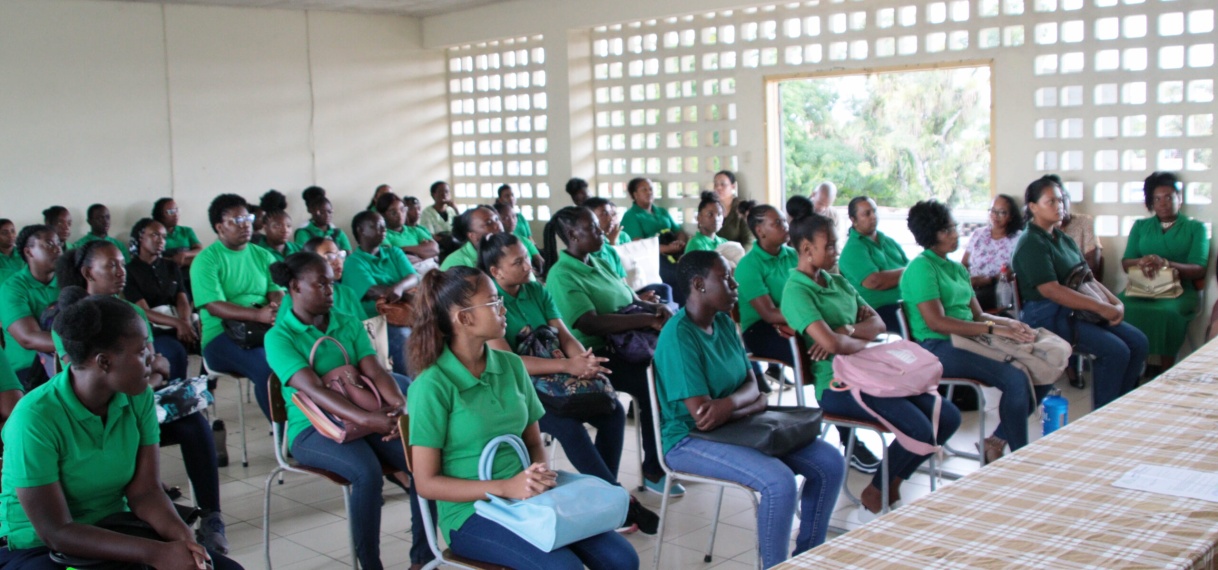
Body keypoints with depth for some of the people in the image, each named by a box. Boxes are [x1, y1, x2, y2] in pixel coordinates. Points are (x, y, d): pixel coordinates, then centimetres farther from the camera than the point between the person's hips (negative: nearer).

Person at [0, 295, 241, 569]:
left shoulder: (139, 398, -6)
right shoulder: (35, 418, -22)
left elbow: (145, 491, -6)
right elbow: (55, 531, -22)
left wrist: (182, 536, -27)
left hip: (114, 536, 6)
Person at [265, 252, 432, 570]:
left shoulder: (349, 324, 9)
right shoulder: (279, 337, -6)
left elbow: (374, 370, -2)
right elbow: (313, 389, -20)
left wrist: (399, 404, -25)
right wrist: (367, 419, -34)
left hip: (363, 421, 5)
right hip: (313, 429, -4)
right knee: (367, 471, -34)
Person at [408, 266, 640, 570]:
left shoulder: (511, 366, 6)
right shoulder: (432, 386, -12)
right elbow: (426, 483, -12)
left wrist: (540, 472, -9)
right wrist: (504, 487, -20)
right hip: (471, 512, -6)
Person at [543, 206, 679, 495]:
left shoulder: (598, 264, 17)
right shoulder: (561, 276, -10)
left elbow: (632, 300, 18)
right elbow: (590, 323, -22)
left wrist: (657, 308, -6)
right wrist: (649, 320, -26)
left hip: (626, 344, 8)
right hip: (595, 356, -8)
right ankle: (654, 470, -13)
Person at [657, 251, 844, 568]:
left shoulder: (724, 322, 5)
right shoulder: (679, 336, -21)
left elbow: (751, 384, 5)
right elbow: (703, 418, -25)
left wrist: (730, 403, -19)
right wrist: (753, 404, -9)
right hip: (690, 440, -8)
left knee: (830, 463, -2)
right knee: (779, 481, -31)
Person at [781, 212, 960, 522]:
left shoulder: (838, 282, 17)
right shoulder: (797, 291, -12)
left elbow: (878, 323, 11)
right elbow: (831, 343, -25)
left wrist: (848, 330, -11)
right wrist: (864, 342, -5)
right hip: (837, 385, -9)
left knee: (948, 416, -1)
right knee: (919, 428, -23)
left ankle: (892, 485, 14)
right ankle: (873, 498, 0)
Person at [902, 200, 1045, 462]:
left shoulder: (957, 269, 21)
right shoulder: (921, 268, -7)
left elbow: (977, 314, 16)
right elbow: (936, 322, -17)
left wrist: (1010, 323, -5)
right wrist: (995, 329, -20)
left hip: (968, 341, 9)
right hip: (938, 347, -9)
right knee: (1015, 379, -25)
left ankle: (997, 440, 4)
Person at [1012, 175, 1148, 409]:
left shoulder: (1063, 239, 18)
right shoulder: (1031, 244, -12)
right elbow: (1050, 290, -22)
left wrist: (1115, 302, -2)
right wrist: (1101, 307, -21)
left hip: (1075, 310, 9)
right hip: (1047, 316, -9)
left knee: (1139, 343, -2)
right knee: (1115, 350, -22)